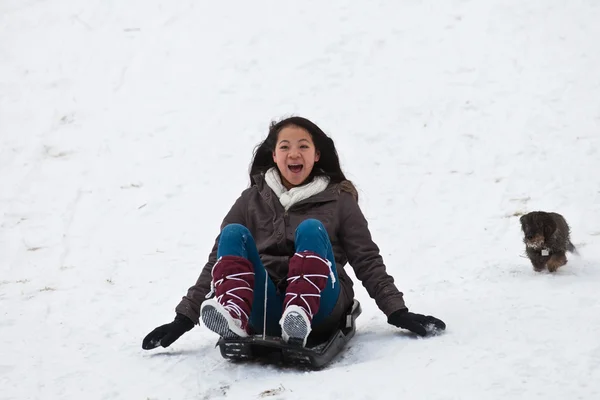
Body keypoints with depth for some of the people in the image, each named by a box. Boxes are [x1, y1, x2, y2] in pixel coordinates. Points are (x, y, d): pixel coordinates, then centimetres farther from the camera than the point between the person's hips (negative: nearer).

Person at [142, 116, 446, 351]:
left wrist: (398, 313, -5)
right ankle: (232, 316, -47)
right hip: (264, 307, 2)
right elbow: (220, 259, 16)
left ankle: (300, 318, -50)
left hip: (320, 305, -1)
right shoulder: (252, 201, 17)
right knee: (233, 234, -21)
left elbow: (368, 261, 9)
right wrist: (184, 318, 7)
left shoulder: (338, 201, 13)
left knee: (311, 229, -26)